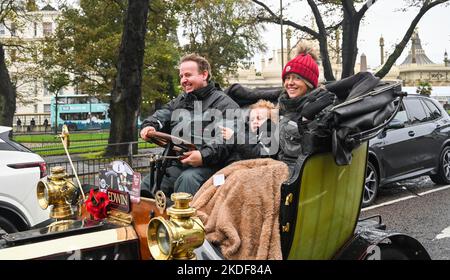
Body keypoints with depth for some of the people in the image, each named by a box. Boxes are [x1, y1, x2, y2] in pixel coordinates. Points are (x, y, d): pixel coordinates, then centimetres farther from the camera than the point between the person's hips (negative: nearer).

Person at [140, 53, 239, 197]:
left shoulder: (224, 103, 2)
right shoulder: (179, 101, 28)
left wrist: (204, 156, -22)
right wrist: (149, 126, -4)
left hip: (206, 166, -6)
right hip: (175, 165, 6)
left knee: (187, 179, -36)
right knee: (146, 184, -14)